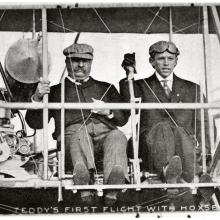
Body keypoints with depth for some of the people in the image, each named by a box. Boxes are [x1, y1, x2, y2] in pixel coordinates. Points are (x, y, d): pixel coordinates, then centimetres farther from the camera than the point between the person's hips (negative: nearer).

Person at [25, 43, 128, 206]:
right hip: (72, 140, -1)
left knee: (117, 136, -34)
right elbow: (36, 123, 14)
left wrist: (108, 112, 2)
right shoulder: (56, 92, 25)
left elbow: (123, 119, 23)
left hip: (105, 136, 2)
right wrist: (37, 98, -3)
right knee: (81, 135, -38)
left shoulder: (106, 88, 31)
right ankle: (85, 190, -59)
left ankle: (112, 191, -52)